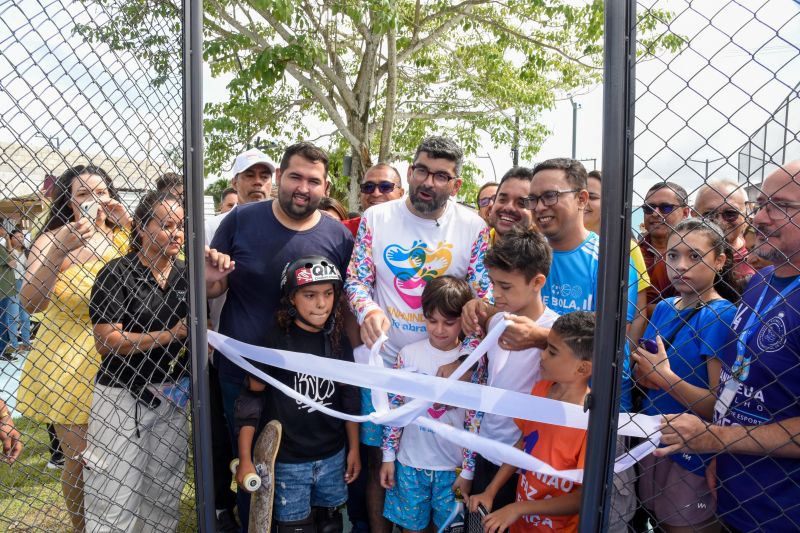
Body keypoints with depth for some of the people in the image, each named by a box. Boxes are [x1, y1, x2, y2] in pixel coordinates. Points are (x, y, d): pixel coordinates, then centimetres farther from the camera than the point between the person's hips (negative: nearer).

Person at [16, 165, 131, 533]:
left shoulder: (122, 236, 2)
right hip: (65, 364, -2)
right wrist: (60, 249, -30)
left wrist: (128, 225, -18)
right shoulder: (52, 239, -7)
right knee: (80, 457, 3)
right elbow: (30, 304, -20)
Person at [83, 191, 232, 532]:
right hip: (123, 397, -5)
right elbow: (105, 341, -14)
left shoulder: (186, 274, 5)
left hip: (173, 396, 5)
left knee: (164, 496, 15)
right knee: (115, 500, 2)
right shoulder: (118, 273, -9)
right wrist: (168, 336, -16)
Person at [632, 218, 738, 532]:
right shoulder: (663, 308, 4)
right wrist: (642, 372, -5)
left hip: (696, 457, -6)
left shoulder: (723, 316, -16)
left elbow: (720, 407, -21)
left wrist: (663, 375, -19)